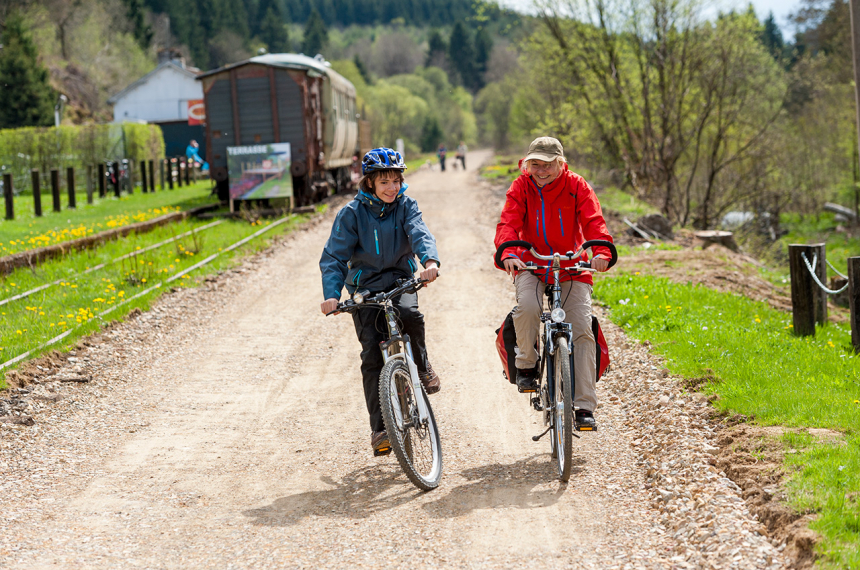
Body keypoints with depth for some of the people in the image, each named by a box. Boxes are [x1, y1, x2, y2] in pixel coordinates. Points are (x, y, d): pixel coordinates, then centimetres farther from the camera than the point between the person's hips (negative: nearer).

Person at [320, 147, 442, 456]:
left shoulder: (405, 205, -2)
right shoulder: (351, 213, -6)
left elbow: (419, 233, -19)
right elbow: (334, 256, -9)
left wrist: (430, 261, -42)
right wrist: (331, 294, -25)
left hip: (400, 281, 1)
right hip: (365, 288, -1)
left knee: (409, 313, -33)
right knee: (372, 355, -10)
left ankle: (421, 366, -4)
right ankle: (379, 429, -6)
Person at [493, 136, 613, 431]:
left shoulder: (577, 187, -6)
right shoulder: (521, 187, -4)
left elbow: (593, 221, -17)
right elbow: (508, 223, -16)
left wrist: (601, 252, -37)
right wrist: (508, 254, -37)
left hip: (572, 266, 0)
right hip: (531, 264, 0)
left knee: (582, 331, -11)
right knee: (527, 306, -33)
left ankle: (585, 407, -7)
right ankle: (526, 364, -6)